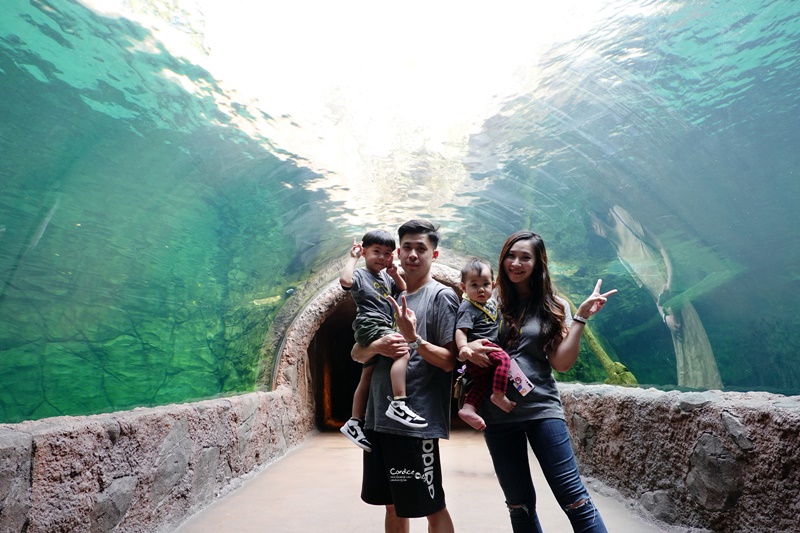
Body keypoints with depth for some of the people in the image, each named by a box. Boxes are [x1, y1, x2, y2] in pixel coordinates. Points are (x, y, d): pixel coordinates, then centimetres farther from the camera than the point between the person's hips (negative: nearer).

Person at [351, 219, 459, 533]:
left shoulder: (441, 296, -6)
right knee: (393, 505, 18)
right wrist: (376, 346, -11)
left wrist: (413, 338, -26)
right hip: (379, 418, 7)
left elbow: (449, 362, -12)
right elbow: (357, 354, 11)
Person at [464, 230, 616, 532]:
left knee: (573, 496, -3)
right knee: (519, 504, 13)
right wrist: (469, 349, -17)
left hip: (542, 408, -1)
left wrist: (581, 316, -10)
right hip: (497, 413, 1)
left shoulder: (553, 307, 3)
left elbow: (562, 363, -5)